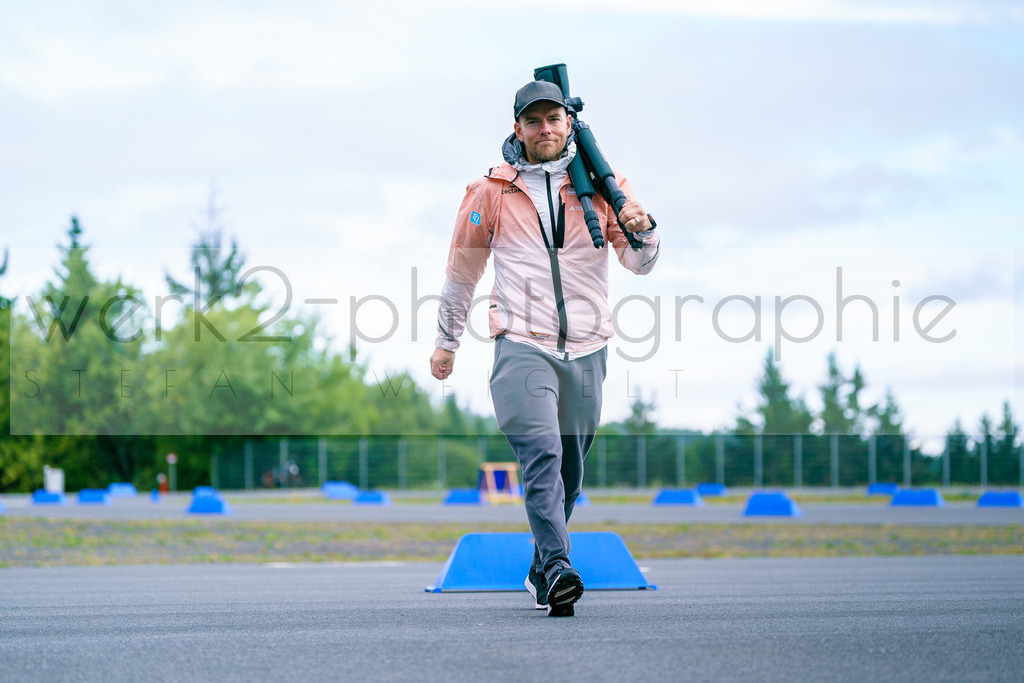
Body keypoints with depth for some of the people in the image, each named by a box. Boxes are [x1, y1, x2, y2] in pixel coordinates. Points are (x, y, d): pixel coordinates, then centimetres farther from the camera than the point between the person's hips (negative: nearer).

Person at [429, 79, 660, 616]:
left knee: (568, 471, 10)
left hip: (586, 349, 3)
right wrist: (446, 340, 22)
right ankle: (558, 569, -30)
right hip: (522, 345, -2)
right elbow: (462, 269, 18)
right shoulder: (491, 192, 6)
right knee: (541, 454, -21)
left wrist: (642, 230, -17)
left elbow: (639, 264, 6)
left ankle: (541, 571, 27)